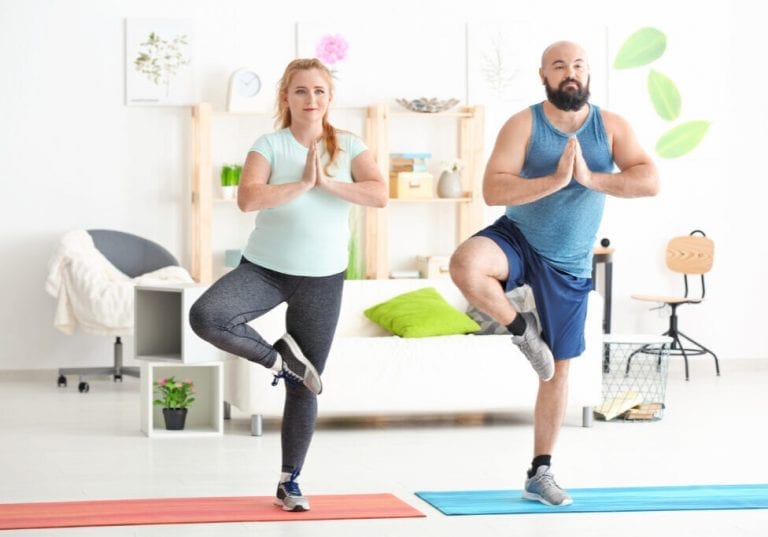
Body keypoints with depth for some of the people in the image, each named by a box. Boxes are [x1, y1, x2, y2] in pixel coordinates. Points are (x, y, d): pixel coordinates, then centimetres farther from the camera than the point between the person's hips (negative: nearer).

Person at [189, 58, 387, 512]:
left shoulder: (349, 146, 0)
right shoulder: (270, 145, -6)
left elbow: (380, 195, -15)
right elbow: (247, 199, -22)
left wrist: (327, 182, -20)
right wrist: (302, 183, -22)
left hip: (322, 279, 1)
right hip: (265, 268, -1)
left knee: (305, 386, 7)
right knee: (205, 316, -29)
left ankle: (290, 481, 22)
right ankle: (278, 357, -3)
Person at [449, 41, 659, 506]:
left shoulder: (611, 126, -5)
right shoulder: (523, 125, -12)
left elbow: (650, 181, -16)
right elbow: (492, 190, -22)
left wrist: (591, 178, -27)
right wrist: (554, 180, -30)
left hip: (569, 265, 2)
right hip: (516, 240, -2)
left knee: (560, 368, 8)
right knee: (466, 265, -37)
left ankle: (540, 474, 21)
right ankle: (521, 329, -7)